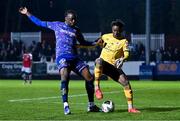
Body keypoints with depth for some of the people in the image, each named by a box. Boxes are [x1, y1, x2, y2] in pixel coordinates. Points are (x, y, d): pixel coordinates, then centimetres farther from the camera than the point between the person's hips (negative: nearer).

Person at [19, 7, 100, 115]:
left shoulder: (76, 30, 17)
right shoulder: (57, 25, 10)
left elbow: (83, 43, 29)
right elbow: (40, 23, 18)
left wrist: (95, 43, 14)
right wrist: (27, 14, 17)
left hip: (75, 58, 4)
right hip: (62, 57, -4)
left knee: (89, 78, -7)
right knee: (65, 77, -32)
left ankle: (91, 105, 7)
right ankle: (66, 106, -31)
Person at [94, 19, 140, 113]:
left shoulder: (124, 41, 1)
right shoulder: (106, 37, 9)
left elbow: (126, 53, -15)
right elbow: (101, 43, 31)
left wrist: (122, 59, -37)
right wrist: (99, 42, 6)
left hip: (114, 66, 1)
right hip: (103, 63, -1)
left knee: (126, 83, -12)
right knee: (99, 61, -39)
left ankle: (130, 107, -1)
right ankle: (97, 88, -36)